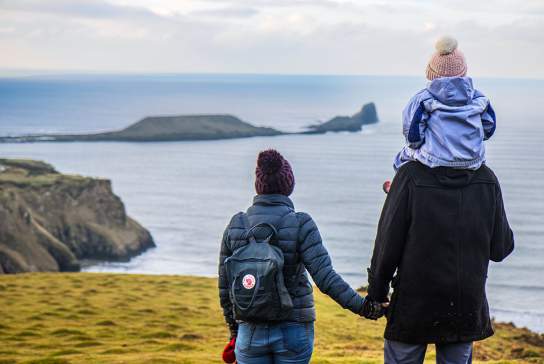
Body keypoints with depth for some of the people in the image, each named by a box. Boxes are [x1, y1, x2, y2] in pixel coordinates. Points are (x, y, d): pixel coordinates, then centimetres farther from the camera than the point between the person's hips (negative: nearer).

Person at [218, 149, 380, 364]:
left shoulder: (235, 225, -1)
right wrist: (362, 306, -13)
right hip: (293, 330, -2)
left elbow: (225, 284, 5)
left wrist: (234, 329, 17)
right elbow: (326, 278, -19)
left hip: (250, 332, 2)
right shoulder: (300, 225, -11)